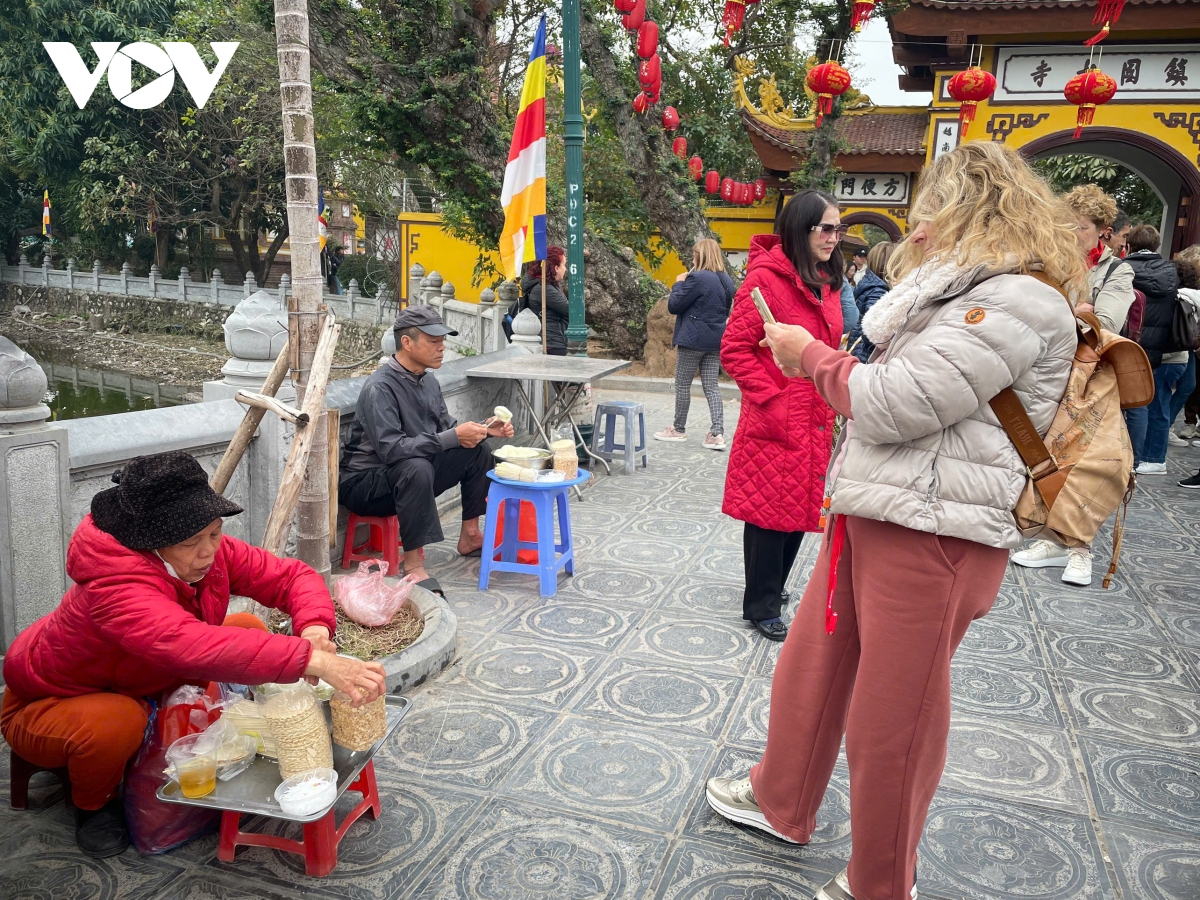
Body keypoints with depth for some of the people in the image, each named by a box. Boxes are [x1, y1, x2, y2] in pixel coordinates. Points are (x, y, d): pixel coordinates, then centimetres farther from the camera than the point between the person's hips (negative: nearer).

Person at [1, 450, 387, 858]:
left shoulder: (210, 552, -20)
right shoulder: (115, 584, -41)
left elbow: (291, 576, -17)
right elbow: (193, 647, -57)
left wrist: (314, 629, -40)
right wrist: (314, 661, -65)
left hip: (137, 682, 6)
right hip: (49, 706, -6)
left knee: (249, 629, -7)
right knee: (114, 722, -39)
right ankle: (93, 805, -3)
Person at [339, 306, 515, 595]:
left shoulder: (428, 381, 3)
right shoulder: (380, 387, -24)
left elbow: (445, 426, 15)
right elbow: (390, 449, -33)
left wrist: (484, 429, -4)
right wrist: (453, 437, -31)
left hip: (412, 473, 9)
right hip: (364, 482, -9)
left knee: (478, 449, 2)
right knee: (417, 468, -39)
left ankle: (470, 536, 11)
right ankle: (413, 563, -31)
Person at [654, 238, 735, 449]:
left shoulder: (697, 278, -16)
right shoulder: (727, 281, 8)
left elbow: (673, 306, -12)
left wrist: (679, 284, 1)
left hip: (693, 339, -7)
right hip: (716, 340, 7)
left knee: (682, 384, 8)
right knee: (711, 386, 7)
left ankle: (678, 429, 19)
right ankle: (717, 433, -1)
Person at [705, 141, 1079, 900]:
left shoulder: (1017, 302, -16)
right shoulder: (964, 290, 17)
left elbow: (896, 404, -21)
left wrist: (811, 352, -7)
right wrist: (817, 362, 6)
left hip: (934, 532, -10)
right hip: (871, 514, 10)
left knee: (892, 718, 6)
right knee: (810, 669, 22)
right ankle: (782, 804, 45)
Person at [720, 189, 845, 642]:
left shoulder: (826, 282, 12)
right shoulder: (766, 277, -12)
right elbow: (734, 350, -14)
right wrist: (770, 400, -18)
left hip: (815, 422, 8)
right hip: (774, 424, -8)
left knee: (802, 507, 14)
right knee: (770, 511, 1)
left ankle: (771, 587, 33)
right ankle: (762, 606, 16)